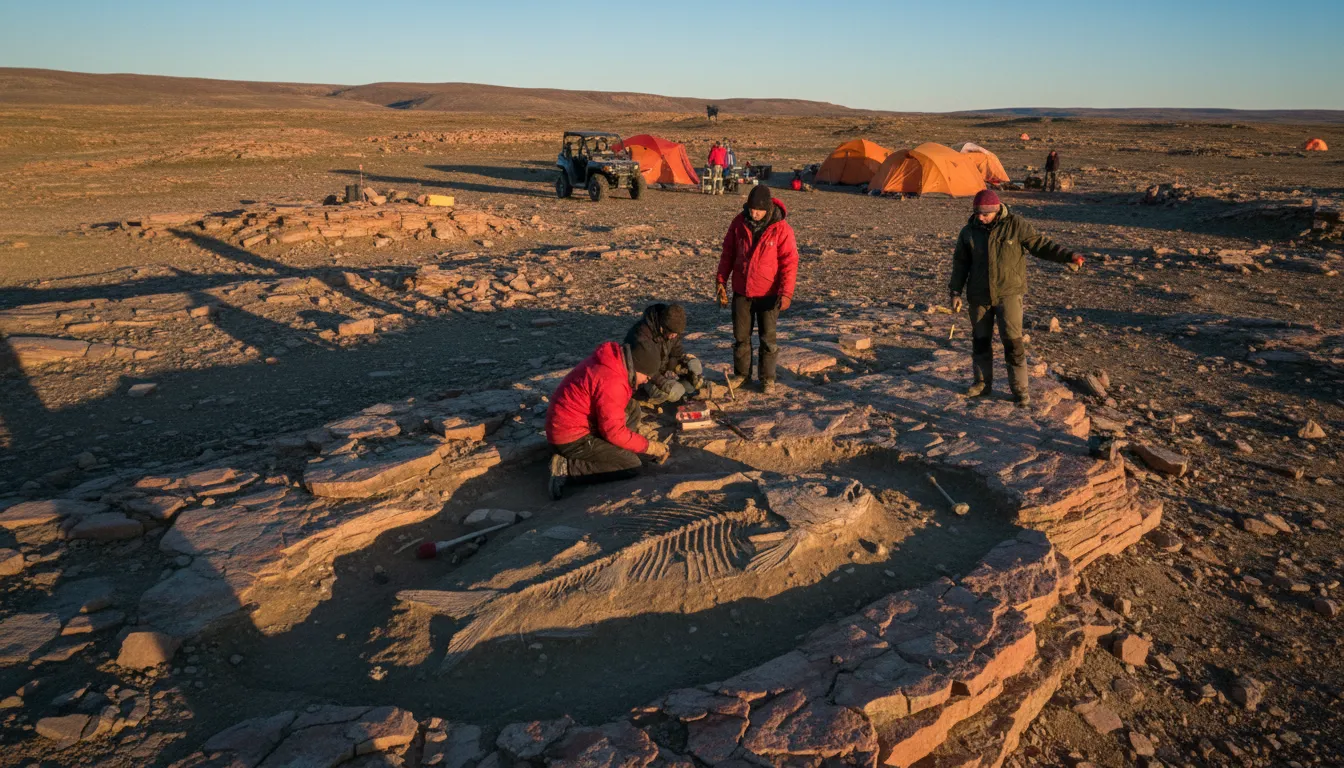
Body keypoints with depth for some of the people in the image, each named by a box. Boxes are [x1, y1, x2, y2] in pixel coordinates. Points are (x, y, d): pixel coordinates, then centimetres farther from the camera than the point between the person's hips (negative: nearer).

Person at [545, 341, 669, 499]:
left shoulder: (615, 362, 5)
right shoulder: (611, 381, -26)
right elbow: (614, 432, -23)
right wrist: (649, 446, -11)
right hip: (571, 438, -10)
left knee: (632, 408, 11)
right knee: (631, 466, -11)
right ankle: (566, 468, -11)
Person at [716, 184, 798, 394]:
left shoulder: (781, 229, -14)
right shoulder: (739, 222, -3)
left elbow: (789, 262, -13)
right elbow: (728, 254, 6)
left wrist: (786, 292, -19)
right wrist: (721, 281, 4)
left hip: (767, 293, -3)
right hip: (741, 290, 3)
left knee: (767, 337, 5)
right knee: (740, 335, 11)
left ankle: (767, 378, 17)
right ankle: (741, 373, 26)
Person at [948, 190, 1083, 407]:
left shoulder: (1016, 225, -8)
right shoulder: (969, 231, 1)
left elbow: (1040, 244, -5)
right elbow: (960, 263, 8)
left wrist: (1067, 256, -18)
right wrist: (955, 292, 4)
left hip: (1009, 293, -3)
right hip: (978, 295, 3)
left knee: (1012, 339, -9)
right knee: (980, 339, 11)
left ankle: (1020, 388, 1)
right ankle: (982, 382, 27)